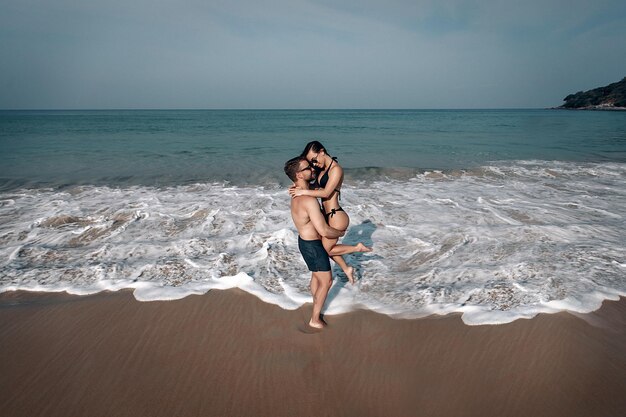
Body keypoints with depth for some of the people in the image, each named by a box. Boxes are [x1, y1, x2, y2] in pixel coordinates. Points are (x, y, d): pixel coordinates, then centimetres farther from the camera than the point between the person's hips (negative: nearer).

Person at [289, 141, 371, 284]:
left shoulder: (336, 169, -16)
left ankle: (358, 248, 17)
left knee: (327, 249, 4)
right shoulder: (322, 169, 10)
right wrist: (300, 187, -7)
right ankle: (347, 269, 38)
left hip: (336, 217, -9)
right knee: (327, 247, 20)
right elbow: (317, 189, 9)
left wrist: (303, 192, -19)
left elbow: (325, 193, -22)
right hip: (327, 215, 9)